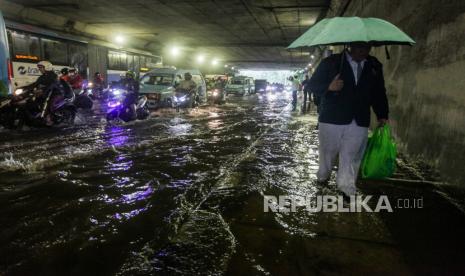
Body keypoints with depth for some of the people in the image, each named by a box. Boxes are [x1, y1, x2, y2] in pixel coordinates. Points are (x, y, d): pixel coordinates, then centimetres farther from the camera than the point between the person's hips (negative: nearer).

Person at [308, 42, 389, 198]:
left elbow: (379, 92, 17)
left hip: (359, 122, 2)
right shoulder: (330, 62, -1)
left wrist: (382, 115, 7)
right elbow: (313, 84, -1)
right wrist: (329, 87, -20)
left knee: (352, 156, 0)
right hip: (332, 119, -2)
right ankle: (323, 176, 36)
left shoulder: (375, 66, 10)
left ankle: (347, 189, 10)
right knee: (328, 152, 10)